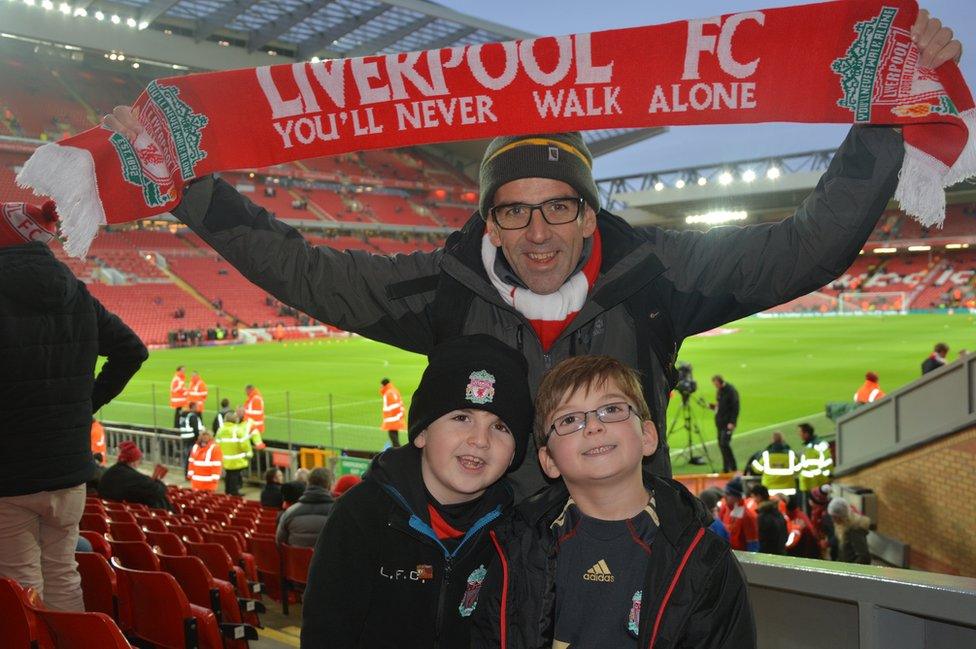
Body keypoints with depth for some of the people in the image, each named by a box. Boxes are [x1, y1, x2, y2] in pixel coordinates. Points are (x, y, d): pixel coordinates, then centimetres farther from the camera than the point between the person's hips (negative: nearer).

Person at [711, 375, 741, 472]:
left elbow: (735, 408, -14)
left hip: (728, 423, -8)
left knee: (724, 444, -14)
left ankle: (733, 468, -3)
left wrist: (732, 422, -19)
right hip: (719, 422, 8)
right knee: (721, 444, 8)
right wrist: (711, 406, 2)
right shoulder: (719, 391, 12)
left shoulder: (731, 391, -12)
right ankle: (726, 468, 16)